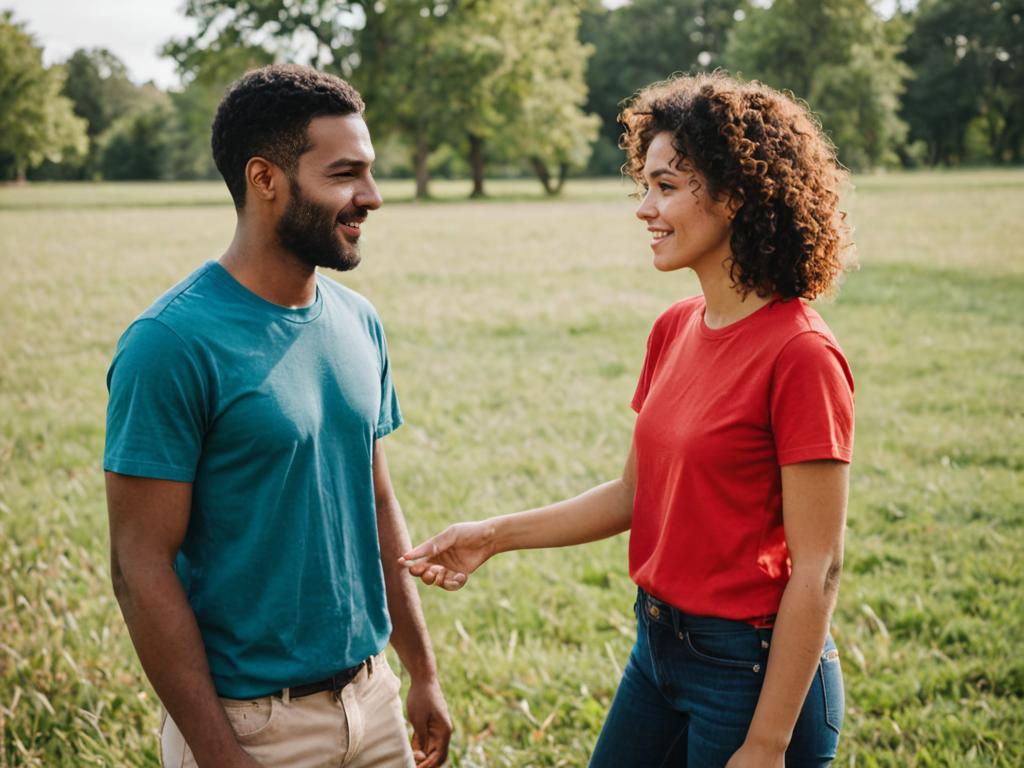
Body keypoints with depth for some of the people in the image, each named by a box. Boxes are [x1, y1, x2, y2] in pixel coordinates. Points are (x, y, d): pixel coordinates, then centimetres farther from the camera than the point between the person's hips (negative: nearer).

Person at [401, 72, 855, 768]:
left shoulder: (800, 355, -19)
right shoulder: (676, 330, 3)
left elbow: (817, 570, -18)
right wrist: (494, 537, 5)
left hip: (751, 667, -7)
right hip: (659, 646, 7)